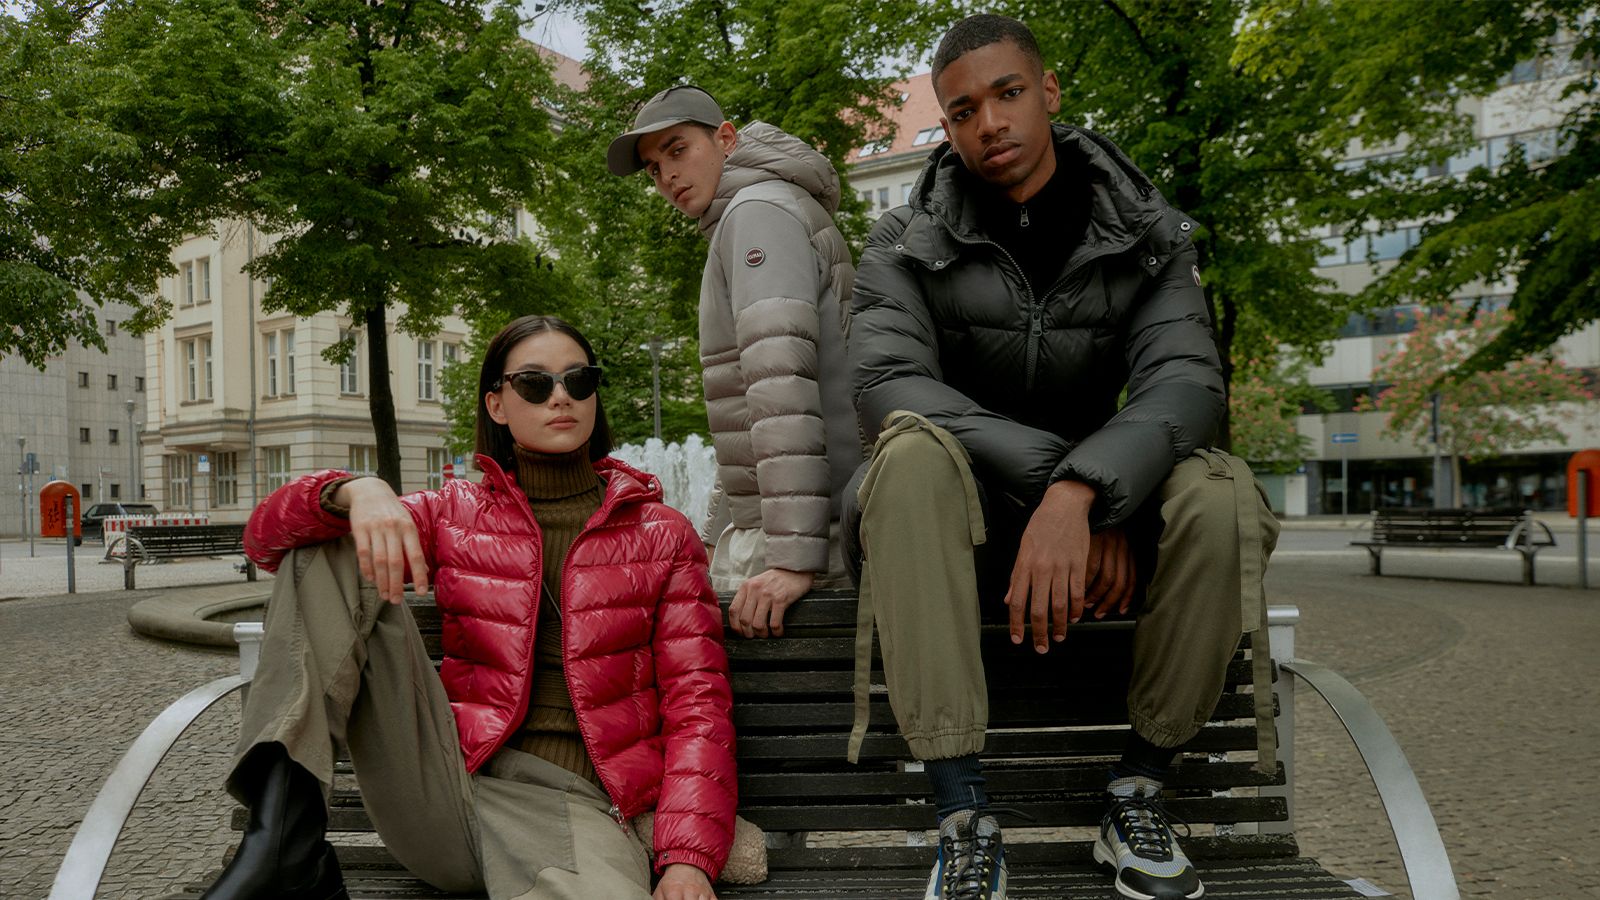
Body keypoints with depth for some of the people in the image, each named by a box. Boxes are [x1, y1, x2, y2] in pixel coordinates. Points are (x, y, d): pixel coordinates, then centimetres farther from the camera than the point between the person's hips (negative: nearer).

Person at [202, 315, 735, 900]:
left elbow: (696, 699, 4)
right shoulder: (454, 515, 14)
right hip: (444, 780, 3)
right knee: (325, 547, -8)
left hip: (570, 801, -3)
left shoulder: (661, 533, 10)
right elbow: (267, 537, 7)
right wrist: (356, 492, -17)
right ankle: (289, 842, -18)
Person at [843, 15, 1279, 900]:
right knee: (912, 455, -35)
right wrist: (1056, 471, -30)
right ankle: (964, 816, -32)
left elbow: (1185, 381, -15)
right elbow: (885, 381, -20)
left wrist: (1081, 494, -34)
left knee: (1223, 495, -28)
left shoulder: (1146, 235, 2)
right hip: (956, 524, -1)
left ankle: (1136, 791, -10)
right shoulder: (908, 243, -2)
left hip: (1099, 518, 2)